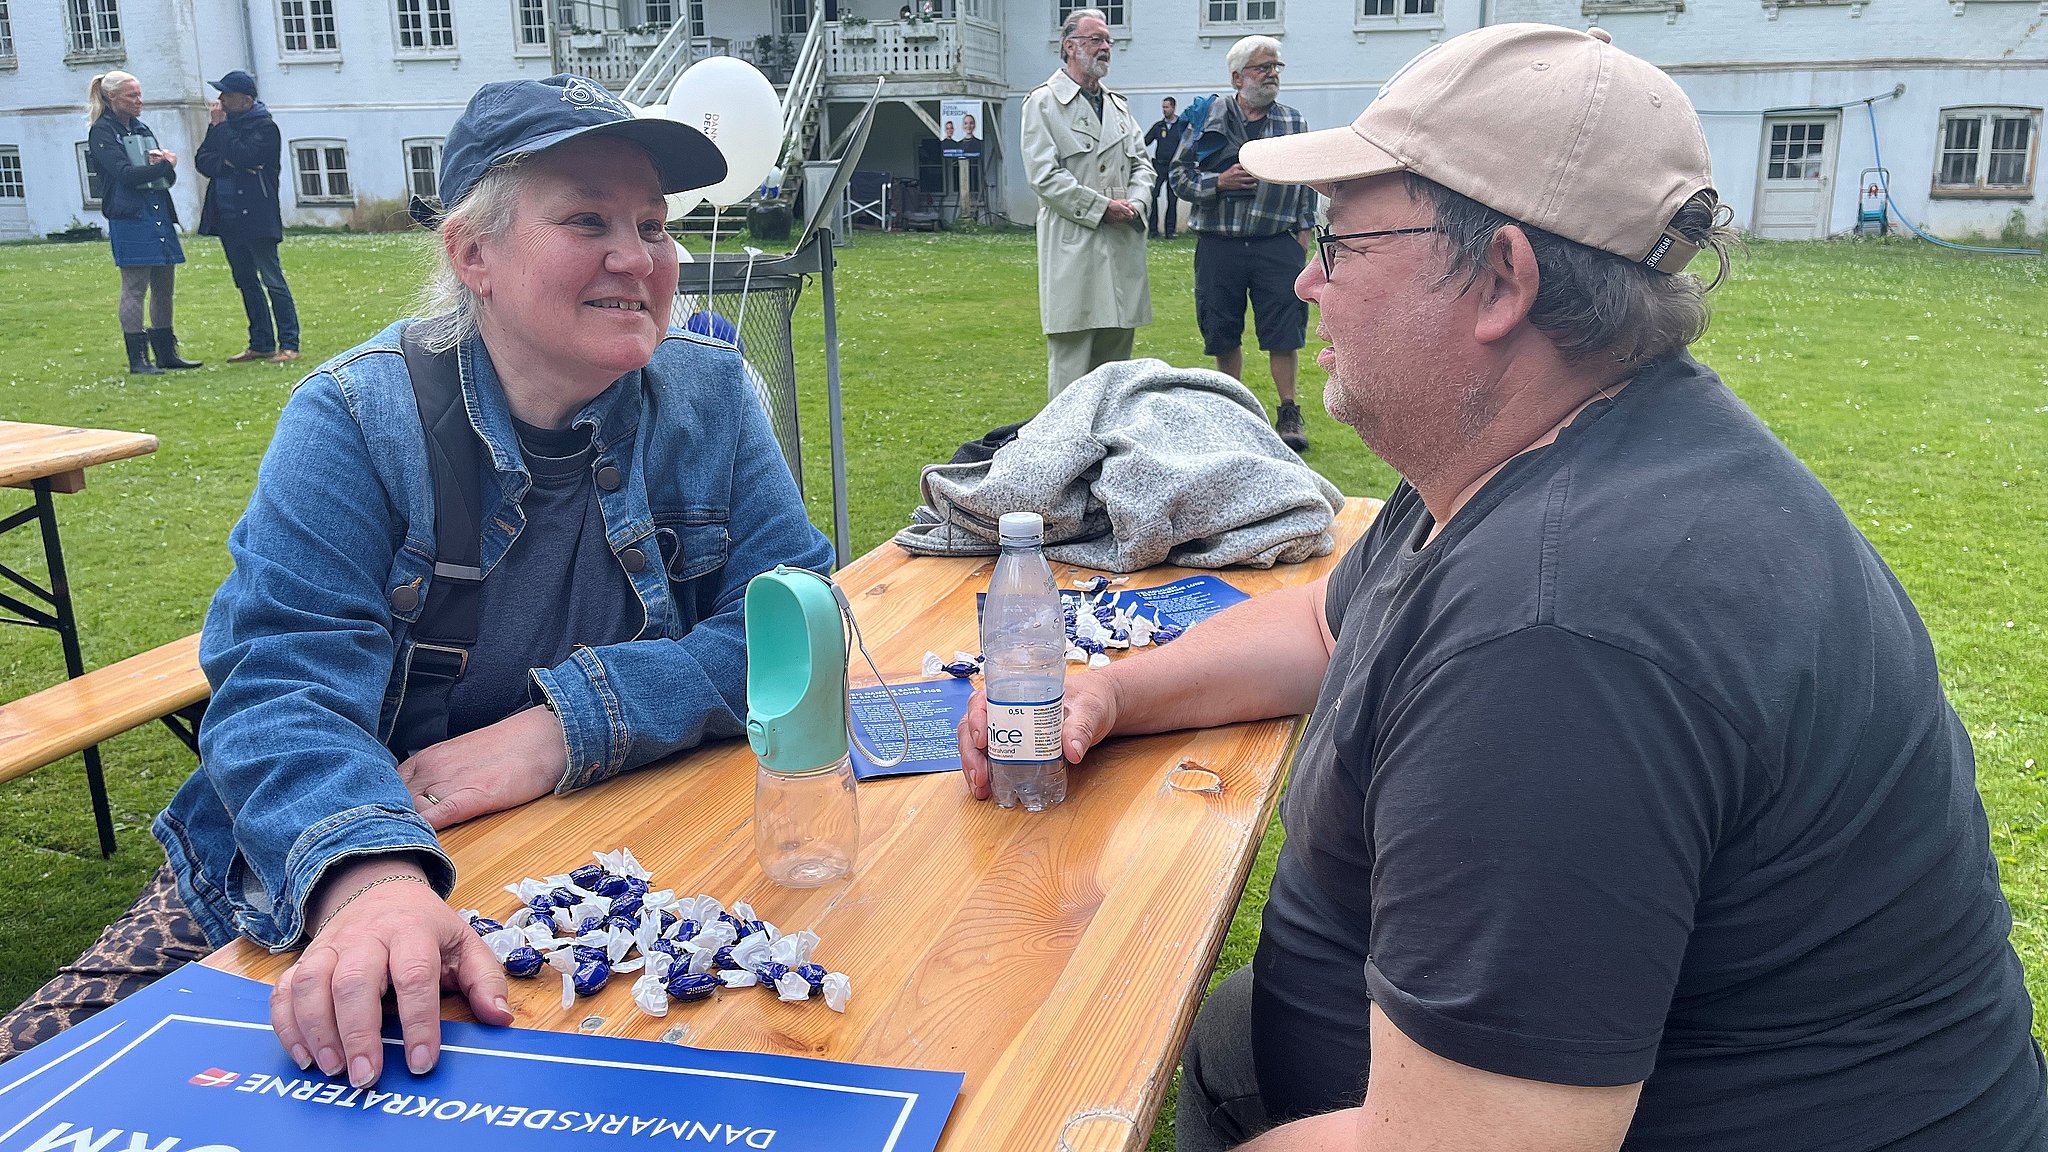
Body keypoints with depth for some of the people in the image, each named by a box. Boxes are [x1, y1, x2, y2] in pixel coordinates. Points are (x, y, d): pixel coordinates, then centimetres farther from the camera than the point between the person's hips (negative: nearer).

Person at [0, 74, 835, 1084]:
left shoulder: (708, 396, -3)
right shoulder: (356, 418, -11)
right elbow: (282, 687, -21)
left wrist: (565, 726, -23)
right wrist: (368, 879, -42)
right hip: (316, 879, -2)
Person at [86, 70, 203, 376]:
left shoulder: (142, 129, 19)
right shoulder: (102, 132, -3)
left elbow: (169, 178, 14)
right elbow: (125, 173, -15)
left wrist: (164, 162, -8)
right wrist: (164, 165, -9)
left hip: (160, 215, 7)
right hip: (130, 219, -7)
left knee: (165, 288, 9)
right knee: (135, 289, -6)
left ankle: (166, 353, 17)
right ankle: (137, 358, -2)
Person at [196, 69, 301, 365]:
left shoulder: (264, 126, -6)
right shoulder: (225, 123, 15)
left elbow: (240, 154, -20)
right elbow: (201, 160, 6)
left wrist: (220, 126, -9)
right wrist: (226, 163, -12)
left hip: (256, 217, -8)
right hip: (227, 216, 8)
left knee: (273, 280, -7)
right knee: (246, 282, 11)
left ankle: (289, 345, -5)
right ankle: (261, 344, 17)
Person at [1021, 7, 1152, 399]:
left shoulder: (1118, 105, 19)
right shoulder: (1043, 102, -1)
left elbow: (1142, 163, 19)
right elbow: (1044, 175, -10)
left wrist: (1134, 204, -3)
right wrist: (1102, 207, -13)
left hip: (1123, 246, 7)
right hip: (1073, 247, -6)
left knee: (1116, 361, 10)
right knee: (1071, 359, -6)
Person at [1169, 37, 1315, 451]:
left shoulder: (1294, 123, 10)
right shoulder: (1208, 119, 4)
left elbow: (1308, 181, 15)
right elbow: (1179, 173, 5)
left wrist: (1303, 229, 7)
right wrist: (1218, 183, -11)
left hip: (1278, 244, 0)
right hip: (1219, 245, 0)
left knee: (1283, 331, -3)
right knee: (1223, 334, 7)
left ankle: (1289, 414, 8)